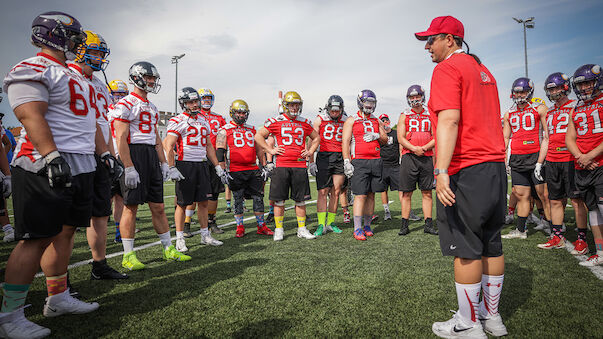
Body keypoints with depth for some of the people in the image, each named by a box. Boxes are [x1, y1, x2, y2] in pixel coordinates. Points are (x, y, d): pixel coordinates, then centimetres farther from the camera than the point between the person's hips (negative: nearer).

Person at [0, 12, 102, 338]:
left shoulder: (76, 76, 23)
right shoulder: (32, 70, -6)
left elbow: (89, 121, 25)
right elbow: (32, 117, -18)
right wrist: (53, 158, -28)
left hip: (81, 166, 9)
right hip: (46, 167, -9)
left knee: (65, 231, 12)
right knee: (37, 238, -6)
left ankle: (58, 299, 25)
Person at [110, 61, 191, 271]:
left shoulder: (152, 107, 20)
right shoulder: (125, 104, -6)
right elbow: (121, 139, -13)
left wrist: (164, 162, 15)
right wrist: (129, 167, -19)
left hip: (152, 156, 8)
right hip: (133, 154, -7)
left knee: (158, 207, 10)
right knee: (131, 206, -2)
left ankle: (168, 249, 17)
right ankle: (128, 256, 9)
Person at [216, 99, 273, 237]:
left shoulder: (251, 129, 16)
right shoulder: (225, 130, 2)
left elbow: (259, 150, 20)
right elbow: (220, 152, -3)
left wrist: (264, 166, 15)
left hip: (253, 170, 4)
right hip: (236, 171, -4)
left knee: (259, 197, 5)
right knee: (238, 199, 4)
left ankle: (261, 226, 16)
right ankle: (240, 227, 17)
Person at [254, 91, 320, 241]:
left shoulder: (305, 123, 12)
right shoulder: (275, 121, 2)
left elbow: (316, 138, 27)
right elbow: (258, 136, 6)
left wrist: (310, 151, 12)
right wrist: (270, 150, -2)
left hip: (300, 165, 3)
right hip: (281, 165, -3)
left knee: (300, 199, 8)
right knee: (279, 200, 2)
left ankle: (302, 229, 19)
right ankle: (278, 230, 15)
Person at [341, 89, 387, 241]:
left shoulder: (377, 121, 19)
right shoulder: (351, 121, 4)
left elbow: (385, 139, 19)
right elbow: (345, 142, -3)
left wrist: (376, 136, -4)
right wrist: (346, 162, -12)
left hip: (376, 161, 5)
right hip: (359, 162, -5)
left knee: (371, 195, 7)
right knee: (361, 195, -9)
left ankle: (367, 225, 17)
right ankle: (357, 229, -3)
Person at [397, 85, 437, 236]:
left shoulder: (430, 116, 14)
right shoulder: (404, 116, 10)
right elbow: (401, 138, 0)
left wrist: (424, 148, -11)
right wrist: (414, 148, -14)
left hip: (426, 157, 2)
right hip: (409, 157, -1)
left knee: (427, 192, 4)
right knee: (406, 193, 0)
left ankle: (428, 224, 11)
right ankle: (404, 225, 6)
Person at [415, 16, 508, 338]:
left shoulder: (447, 69, -7)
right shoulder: (484, 71, 20)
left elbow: (449, 121, -21)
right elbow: (492, 122, 19)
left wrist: (441, 171, -26)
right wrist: (491, 164, 20)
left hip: (465, 171, -9)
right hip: (495, 168, 9)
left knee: (466, 250, -1)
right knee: (491, 245, 14)